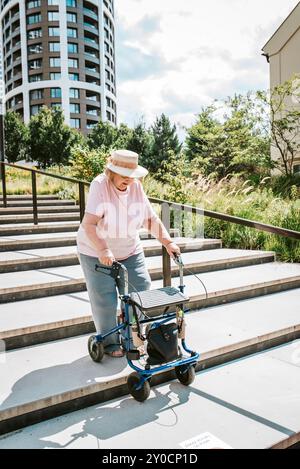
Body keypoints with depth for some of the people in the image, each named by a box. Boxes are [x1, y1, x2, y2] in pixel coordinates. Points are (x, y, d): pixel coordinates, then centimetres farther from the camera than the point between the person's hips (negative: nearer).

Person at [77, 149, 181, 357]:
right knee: (105, 301, 0)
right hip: (97, 254, -5)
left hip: (130, 251, 5)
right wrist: (103, 249, -45)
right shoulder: (100, 185, -22)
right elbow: (89, 224, -32)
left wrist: (168, 242, -13)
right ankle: (110, 342, 22)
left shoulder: (136, 187, -6)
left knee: (142, 289, 6)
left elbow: (151, 219, -2)